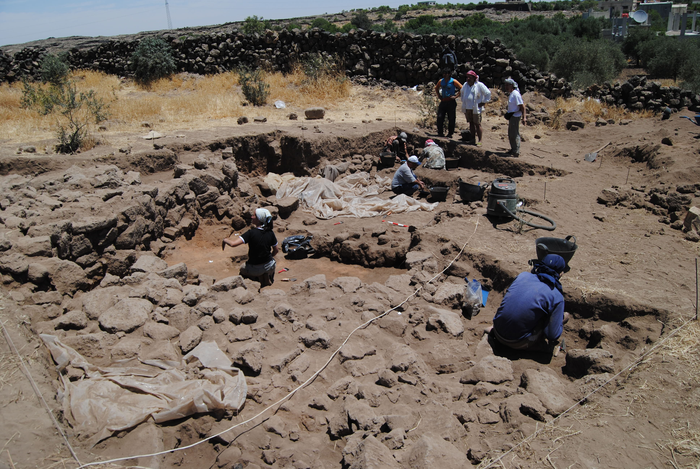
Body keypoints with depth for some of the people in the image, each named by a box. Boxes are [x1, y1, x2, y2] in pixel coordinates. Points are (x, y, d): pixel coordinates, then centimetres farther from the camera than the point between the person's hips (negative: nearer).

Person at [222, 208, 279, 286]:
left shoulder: (251, 233, -21)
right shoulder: (270, 233, -8)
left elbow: (233, 244, -28)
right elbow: (276, 250, 4)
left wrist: (225, 239, -7)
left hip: (255, 269, -2)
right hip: (270, 267, 2)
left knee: (242, 268, 33)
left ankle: (260, 278, 15)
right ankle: (269, 278, 19)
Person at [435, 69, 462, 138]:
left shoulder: (453, 81, -5)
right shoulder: (441, 81, 8)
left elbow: (462, 89, -4)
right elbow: (436, 88, 26)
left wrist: (455, 96, -9)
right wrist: (439, 96, 13)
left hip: (451, 102, -4)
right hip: (443, 101, 4)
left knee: (451, 119, 0)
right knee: (440, 117, 0)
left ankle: (450, 134, 7)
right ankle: (440, 132, 10)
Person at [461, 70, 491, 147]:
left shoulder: (479, 85, -5)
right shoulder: (466, 85, 12)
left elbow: (488, 93, -1)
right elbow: (462, 92, 33)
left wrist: (483, 102, -4)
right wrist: (463, 101, 22)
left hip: (476, 108, -6)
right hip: (467, 108, 6)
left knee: (477, 124, -6)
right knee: (471, 123, 10)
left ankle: (479, 141, -4)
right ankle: (473, 139, 17)